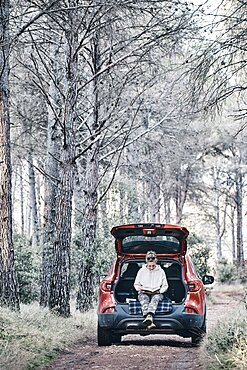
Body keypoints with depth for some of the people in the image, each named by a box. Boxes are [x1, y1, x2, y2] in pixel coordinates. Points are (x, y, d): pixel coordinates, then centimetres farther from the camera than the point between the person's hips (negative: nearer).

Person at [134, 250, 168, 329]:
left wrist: (159, 291, -5)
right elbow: (136, 284, 18)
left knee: (155, 298, -38)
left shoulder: (160, 271, 9)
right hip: (143, 293, 0)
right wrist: (140, 289, -4)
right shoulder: (142, 271, 11)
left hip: (157, 293, 0)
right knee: (144, 299, -37)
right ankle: (150, 322, -60)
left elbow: (165, 286, 15)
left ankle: (149, 317, -67)